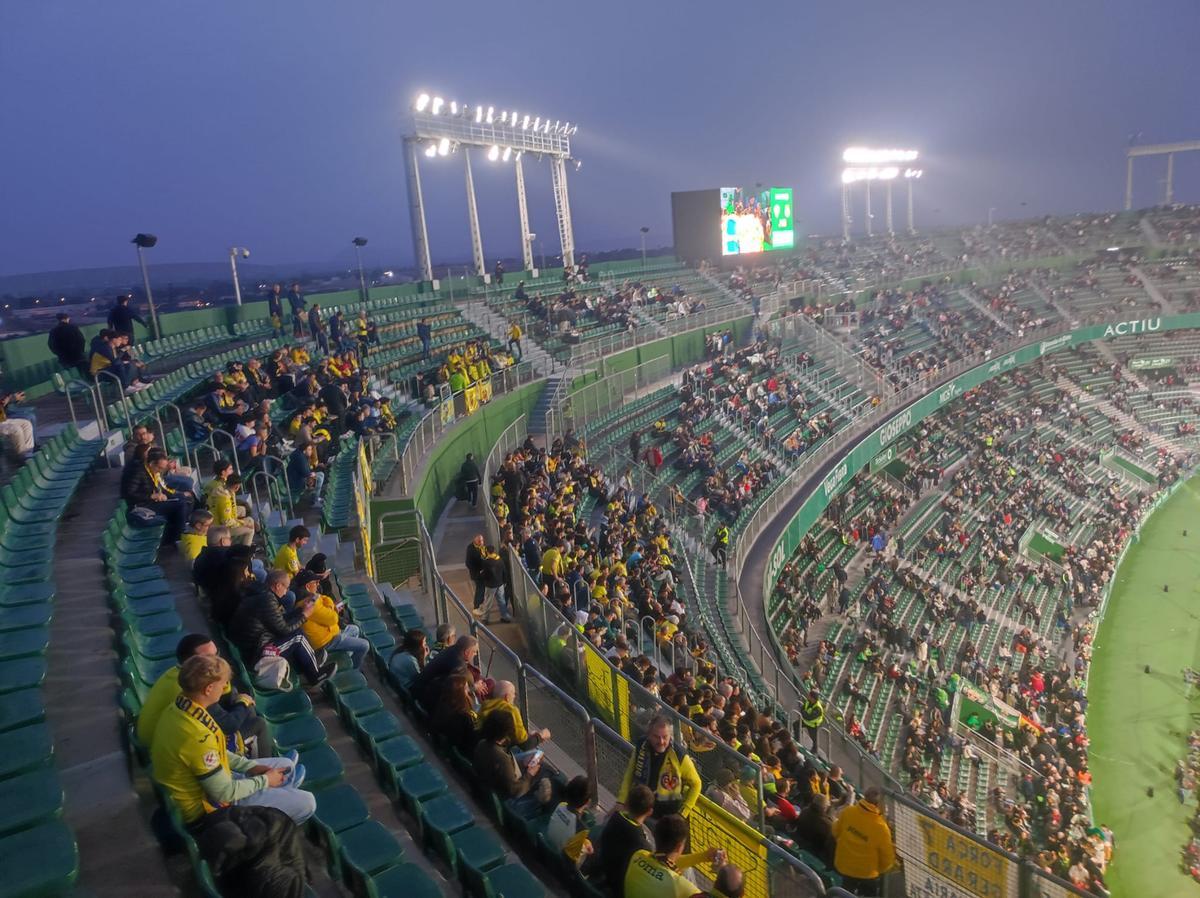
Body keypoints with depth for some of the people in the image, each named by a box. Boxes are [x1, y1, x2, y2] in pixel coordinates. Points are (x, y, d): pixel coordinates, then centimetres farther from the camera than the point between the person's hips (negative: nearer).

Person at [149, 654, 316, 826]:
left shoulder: (178, 708, -8)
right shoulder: (196, 736, -37)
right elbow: (225, 793, -26)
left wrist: (250, 766, 3)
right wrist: (264, 780, -10)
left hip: (208, 782, 9)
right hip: (205, 807, -9)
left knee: (286, 766, 16)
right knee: (305, 803, -7)